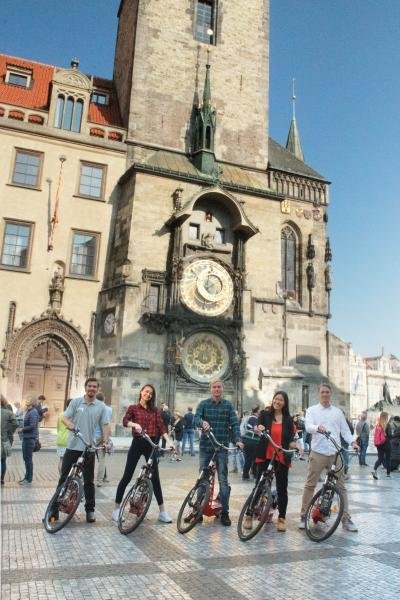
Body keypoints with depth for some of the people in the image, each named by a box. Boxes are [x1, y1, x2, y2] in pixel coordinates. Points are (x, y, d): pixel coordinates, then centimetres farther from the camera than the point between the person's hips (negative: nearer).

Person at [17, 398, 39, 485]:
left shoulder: (33, 412, -18)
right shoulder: (29, 411, 12)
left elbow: (32, 426, -23)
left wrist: (22, 429, -13)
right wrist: (22, 428, 6)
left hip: (30, 438, -10)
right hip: (26, 437, 10)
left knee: (28, 459, -2)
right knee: (26, 458, 17)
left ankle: (29, 480, 6)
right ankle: (27, 477, 28)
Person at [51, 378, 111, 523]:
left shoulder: (101, 406, 1)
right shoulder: (75, 402, 1)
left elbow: (105, 425, -2)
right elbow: (65, 417, -5)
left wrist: (106, 441, -17)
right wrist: (70, 425, -27)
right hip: (73, 446, 0)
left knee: (89, 481, 8)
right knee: (64, 477, 6)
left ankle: (90, 510, 17)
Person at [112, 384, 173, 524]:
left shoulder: (155, 411, 10)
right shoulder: (133, 408, 3)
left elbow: (161, 427, -2)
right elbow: (125, 421, -15)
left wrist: (168, 441, -16)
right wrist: (135, 424, -36)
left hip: (151, 445, 3)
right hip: (137, 444, -2)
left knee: (155, 478, 6)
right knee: (127, 476, 1)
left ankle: (162, 512, 13)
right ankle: (116, 509, 13)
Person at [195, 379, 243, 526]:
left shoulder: (228, 405, 2)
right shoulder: (203, 403, 3)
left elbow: (234, 423, -4)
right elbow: (196, 418, -11)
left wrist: (237, 440, -21)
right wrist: (203, 422, -34)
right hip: (205, 445, 1)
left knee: (223, 480, 1)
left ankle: (225, 512, 10)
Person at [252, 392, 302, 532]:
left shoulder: (288, 419, 6)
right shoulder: (264, 414, 2)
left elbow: (289, 441, 5)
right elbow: (257, 427, -10)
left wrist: (297, 445, -15)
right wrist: (259, 428, -33)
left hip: (281, 458, 1)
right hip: (265, 456, -1)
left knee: (282, 488, 6)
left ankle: (281, 518, 19)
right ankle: (249, 515, 15)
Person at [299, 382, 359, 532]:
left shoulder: (338, 412, 13)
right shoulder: (312, 410, 5)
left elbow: (345, 430, 12)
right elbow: (308, 426, -12)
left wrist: (352, 442, -6)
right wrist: (318, 427, -33)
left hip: (335, 453, 2)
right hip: (318, 452, -2)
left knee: (341, 486, 5)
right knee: (310, 485, 3)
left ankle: (346, 519, 13)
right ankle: (303, 516, 14)